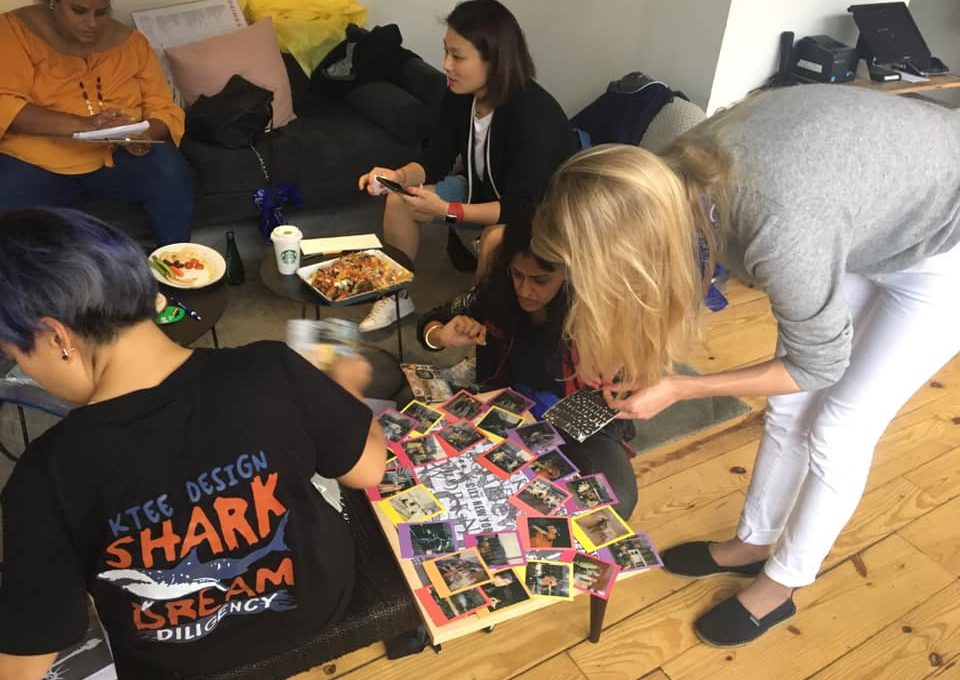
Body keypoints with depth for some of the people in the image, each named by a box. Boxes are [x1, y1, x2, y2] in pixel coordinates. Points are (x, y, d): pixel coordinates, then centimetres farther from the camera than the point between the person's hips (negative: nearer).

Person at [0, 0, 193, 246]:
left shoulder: (130, 41, 5)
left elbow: (165, 110, 1)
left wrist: (146, 135, -23)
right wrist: (83, 124, -30)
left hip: (116, 158, 2)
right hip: (36, 163, -1)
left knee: (169, 168, -28)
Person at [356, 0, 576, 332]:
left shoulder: (533, 115, -34)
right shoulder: (460, 94, -13)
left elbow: (521, 206, -34)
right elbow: (435, 161, -6)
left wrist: (447, 211, -40)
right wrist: (399, 176, -27)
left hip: (540, 210, -7)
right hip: (484, 191, 7)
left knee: (496, 237, -38)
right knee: (399, 199, -6)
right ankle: (396, 297, 10)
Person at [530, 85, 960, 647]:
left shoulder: (783, 235, -43)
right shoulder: (678, 175, -22)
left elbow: (817, 365, -23)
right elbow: (678, 269, 1)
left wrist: (676, 388, -20)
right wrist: (614, 344, -10)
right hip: (879, 210, 6)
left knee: (839, 428, 0)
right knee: (791, 405, 10)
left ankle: (780, 586, 23)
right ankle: (753, 544, 31)